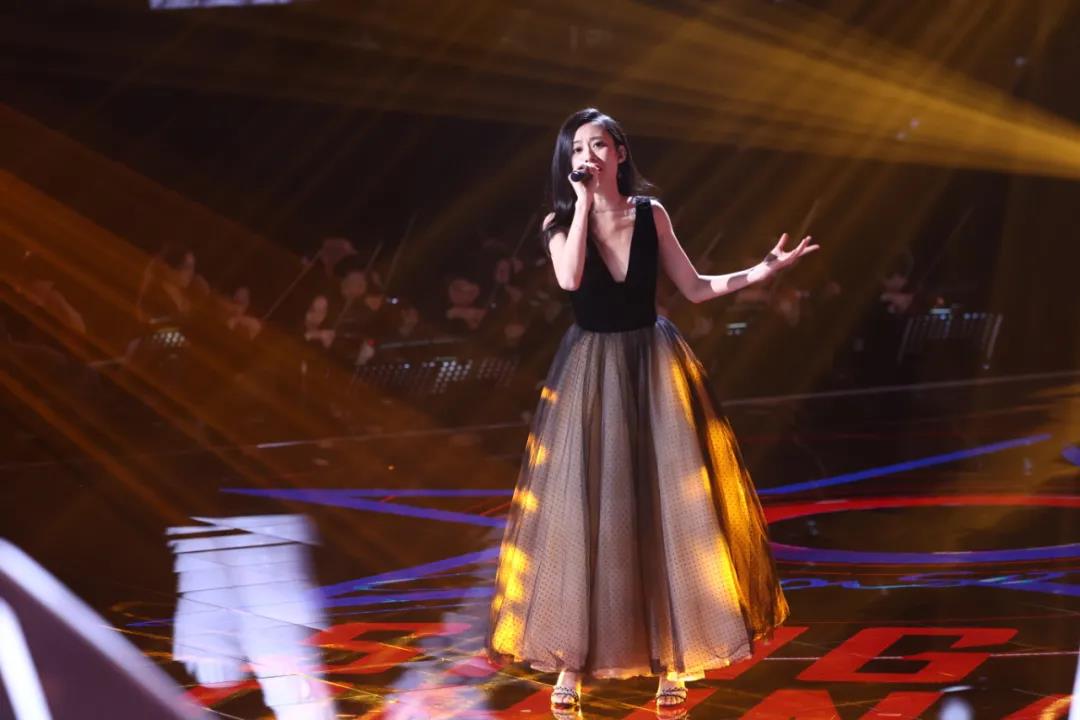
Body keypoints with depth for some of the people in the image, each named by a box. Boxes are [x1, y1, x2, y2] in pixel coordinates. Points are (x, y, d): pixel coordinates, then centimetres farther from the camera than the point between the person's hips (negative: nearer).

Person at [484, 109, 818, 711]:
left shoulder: (650, 213, 2)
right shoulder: (560, 223, -2)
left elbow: (695, 289, 5)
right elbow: (570, 280, -22)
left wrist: (763, 271, -4)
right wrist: (585, 203, -18)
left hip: (654, 366, 1)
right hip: (590, 372, -1)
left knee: (667, 507, -1)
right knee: (583, 510, -4)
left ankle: (671, 659, 7)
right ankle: (572, 662, 3)